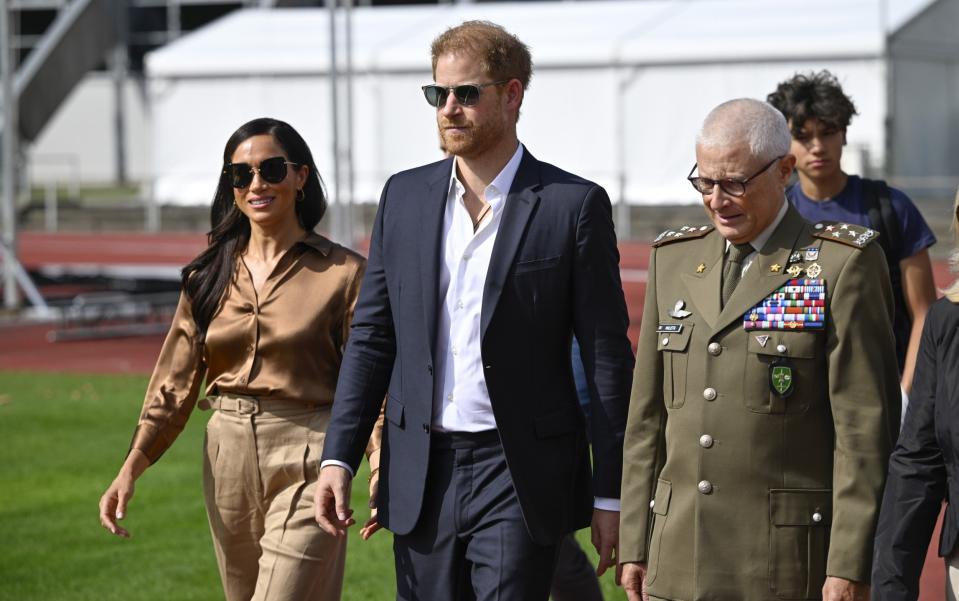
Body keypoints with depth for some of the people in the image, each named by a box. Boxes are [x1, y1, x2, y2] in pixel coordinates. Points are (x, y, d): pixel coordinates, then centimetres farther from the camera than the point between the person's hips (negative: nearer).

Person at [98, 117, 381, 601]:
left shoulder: (342, 272, -3)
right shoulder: (209, 276, 8)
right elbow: (175, 383, 7)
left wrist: (382, 473, -20)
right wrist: (130, 470, -5)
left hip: (305, 458, -5)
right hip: (227, 458, 5)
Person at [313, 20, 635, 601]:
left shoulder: (574, 205, -4)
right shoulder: (405, 196, 8)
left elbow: (608, 357, -3)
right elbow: (372, 337, 12)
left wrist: (610, 495, -5)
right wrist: (339, 458, 3)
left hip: (521, 477, -4)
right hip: (422, 478, 4)